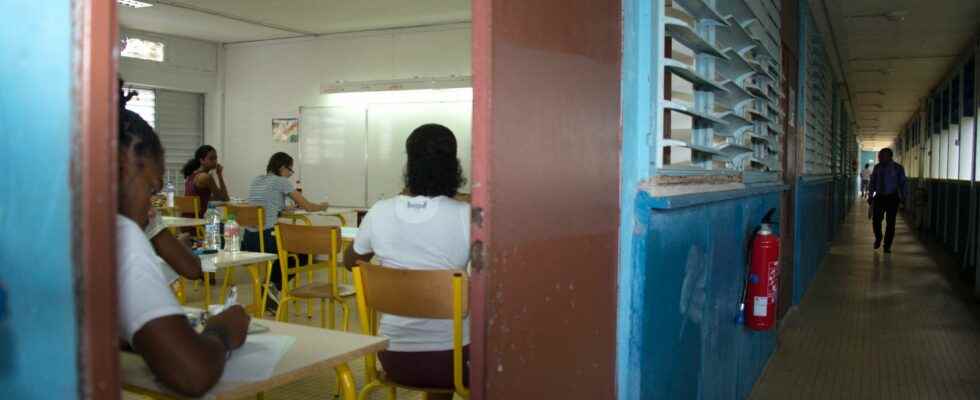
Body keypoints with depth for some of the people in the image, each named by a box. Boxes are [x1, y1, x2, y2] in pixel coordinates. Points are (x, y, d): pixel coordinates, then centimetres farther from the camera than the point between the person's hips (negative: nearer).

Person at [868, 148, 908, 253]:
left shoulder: (898, 168, -4)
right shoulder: (877, 167, 4)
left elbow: (903, 183, -2)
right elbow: (872, 182, 11)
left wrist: (904, 197, -8)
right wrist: (870, 196, 8)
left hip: (892, 198, -2)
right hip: (879, 197, 2)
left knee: (890, 222, 0)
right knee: (876, 220, -4)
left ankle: (887, 245, 11)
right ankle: (878, 238, 24)